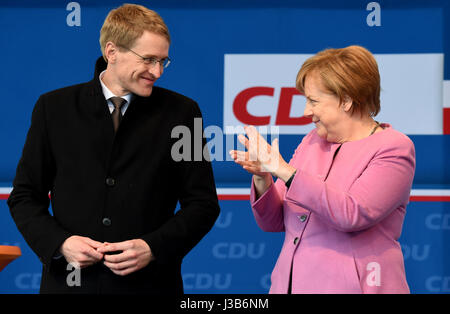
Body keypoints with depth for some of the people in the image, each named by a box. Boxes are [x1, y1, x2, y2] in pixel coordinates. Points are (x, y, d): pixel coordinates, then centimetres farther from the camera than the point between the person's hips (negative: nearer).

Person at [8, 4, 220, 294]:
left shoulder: (180, 112, 1)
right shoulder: (54, 107, 3)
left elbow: (203, 204, 2)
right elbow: (24, 196, 6)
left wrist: (153, 248, -12)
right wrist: (59, 243, -11)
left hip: (149, 282, 0)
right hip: (70, 281, 1)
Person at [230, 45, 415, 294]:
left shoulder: (393, 148, -7)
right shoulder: (312, 141, 10)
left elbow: (352, 214, -22)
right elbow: (274, 222, 10)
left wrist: (284, 171, -23)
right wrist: (262, 178, -9)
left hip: (350, 287, -5)